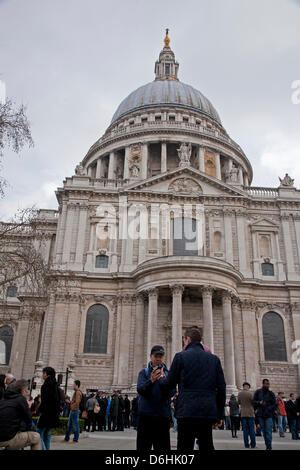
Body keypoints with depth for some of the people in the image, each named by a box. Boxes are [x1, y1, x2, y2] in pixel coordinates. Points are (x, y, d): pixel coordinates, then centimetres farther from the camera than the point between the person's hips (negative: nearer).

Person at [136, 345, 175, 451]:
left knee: (163, 447, 2)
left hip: (163, 415, 1)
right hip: (146, 415, 0)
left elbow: (171, 393, -6)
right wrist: (151, 381, -29)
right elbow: (140, 389, -10)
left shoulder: (168, 374, 7)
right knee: (142, 447, 4)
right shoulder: (144, 372, 6)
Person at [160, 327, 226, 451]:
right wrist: (219, 413, 15)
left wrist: (159, 379, 27)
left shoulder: (180, 356, -2)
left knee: (185, 447, 2)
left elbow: (170, 383, 5)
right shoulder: (214, 359, 9)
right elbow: (221, 388, 7)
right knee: (207, 446, 14)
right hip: (208, 412, 4)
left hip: (187, 412, -4)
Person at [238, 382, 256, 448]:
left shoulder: (239, 394, 1)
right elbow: (253, 402, -7)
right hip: (250, 413, -3)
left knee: (245, 430, 6)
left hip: (243, 414, 3)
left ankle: (246, 444, 6)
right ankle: (253, 444, 7)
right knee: (252, 429, 5)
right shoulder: (250, 393, -12)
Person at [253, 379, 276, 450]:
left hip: (268, 415, -2)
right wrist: (259, 402, -13)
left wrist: (268, 409, -11)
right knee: (264, 431, 7)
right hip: (260, 415, 2)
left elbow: (274, 404, 2)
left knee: (268, 432, -9)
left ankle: (269, 447, -4)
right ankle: (267, 446, 17)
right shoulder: (258, 392, 5)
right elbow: (254, 401, 7)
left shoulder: (271, 393, 2)